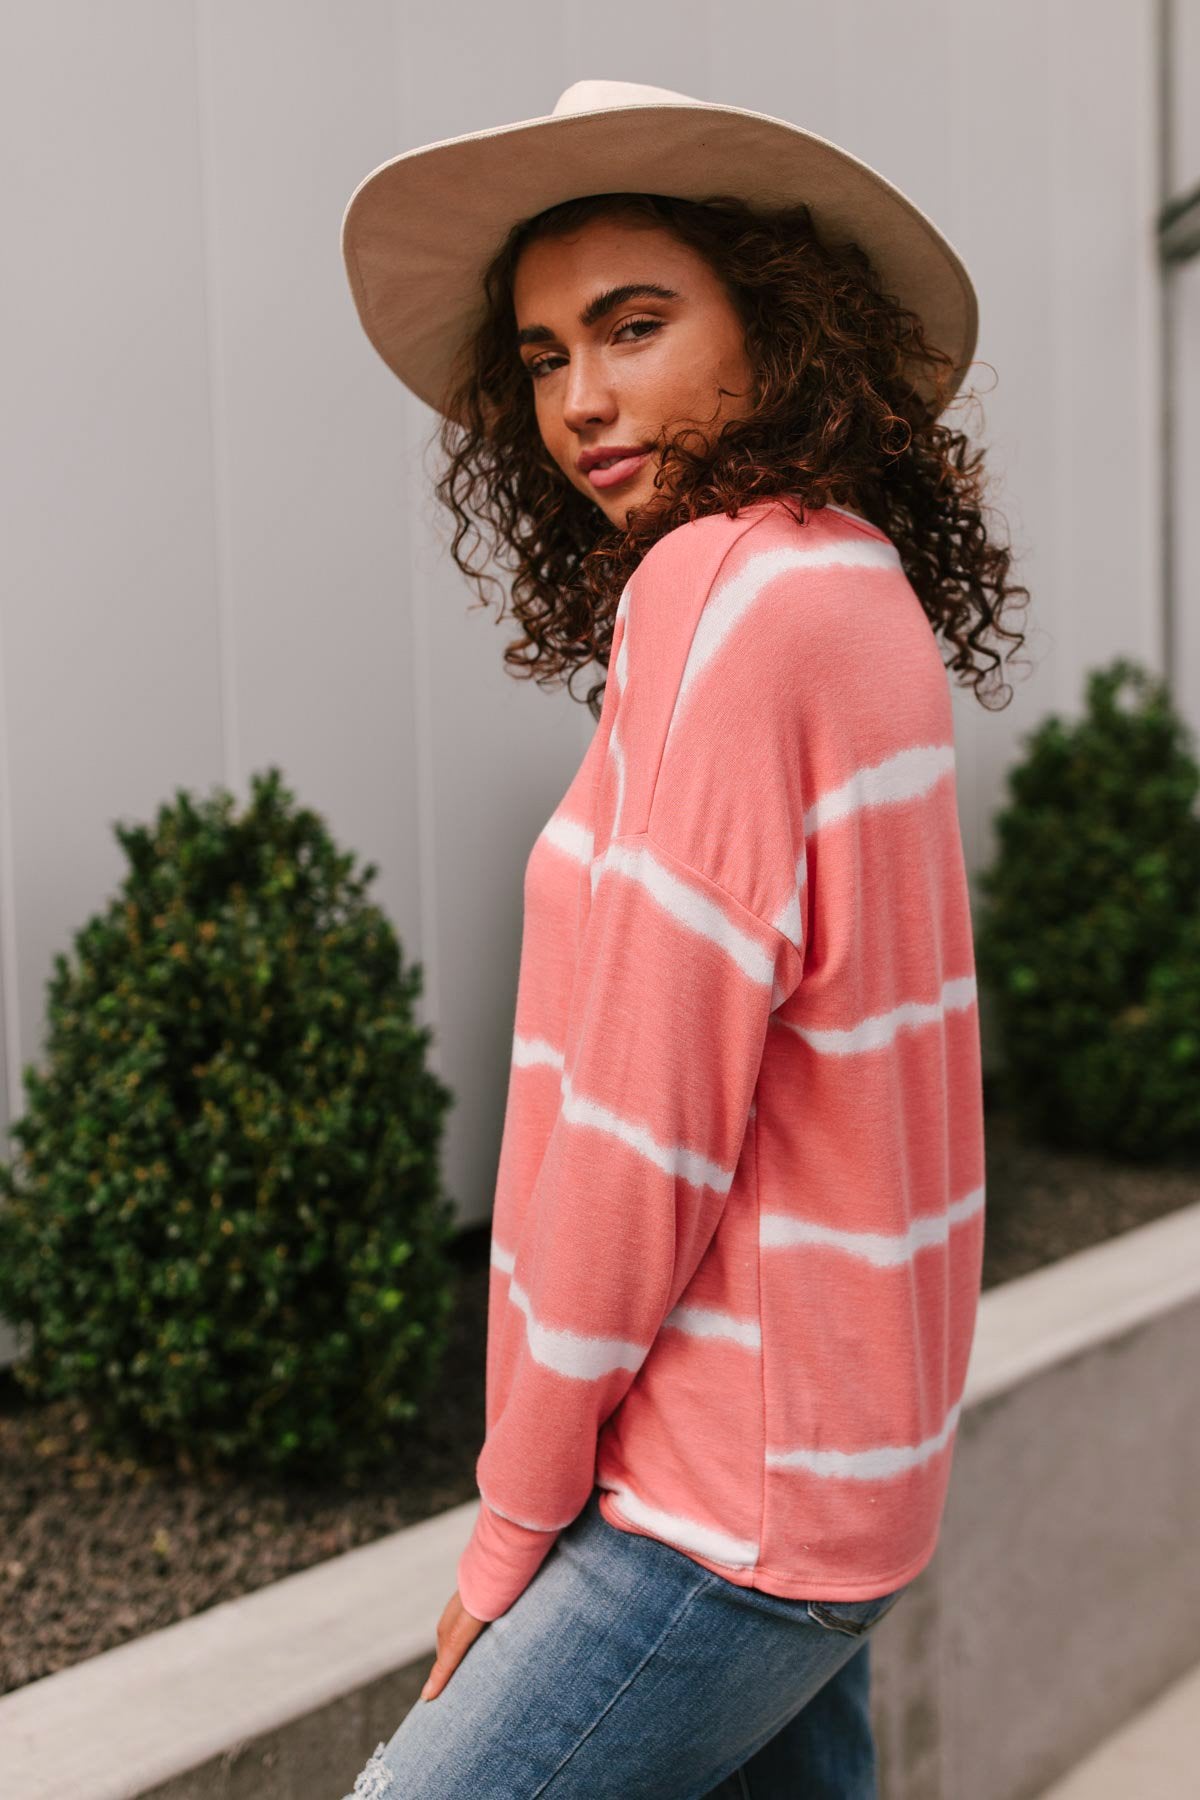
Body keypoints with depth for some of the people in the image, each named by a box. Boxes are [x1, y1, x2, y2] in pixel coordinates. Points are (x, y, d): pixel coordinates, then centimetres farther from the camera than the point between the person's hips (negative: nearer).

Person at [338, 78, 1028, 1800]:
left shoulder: (729, 588, -19)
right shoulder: (861, 591, 9)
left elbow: (646, 1120, -20)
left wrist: (517, 1511, -9)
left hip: (726, 1517, -9)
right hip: (839, 1466, 9)